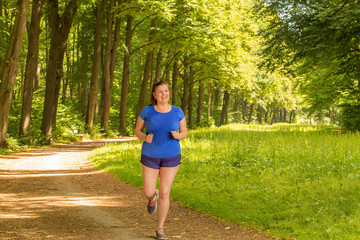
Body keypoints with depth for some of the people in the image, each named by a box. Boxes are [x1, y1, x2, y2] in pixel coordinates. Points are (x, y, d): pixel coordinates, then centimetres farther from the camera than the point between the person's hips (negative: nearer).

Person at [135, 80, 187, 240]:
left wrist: (178, 136, -20)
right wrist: (145, 138, -21)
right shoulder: (147, 111, -7)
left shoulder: (177, 112, -5)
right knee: (148, 193, 1)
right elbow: (137, 131, 1)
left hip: (171, 157, 0)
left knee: (165, 193, -3)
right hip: (150, 156, 0)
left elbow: (184, 133, 4)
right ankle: (153, 196, 41)